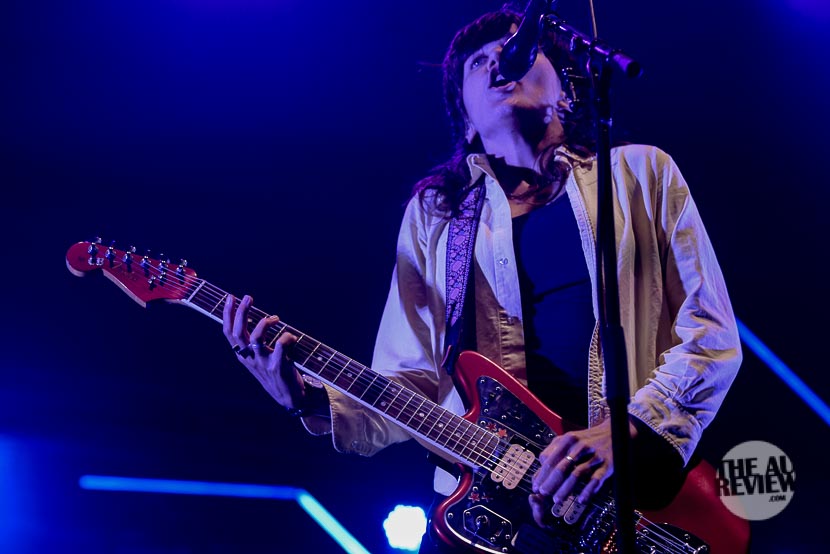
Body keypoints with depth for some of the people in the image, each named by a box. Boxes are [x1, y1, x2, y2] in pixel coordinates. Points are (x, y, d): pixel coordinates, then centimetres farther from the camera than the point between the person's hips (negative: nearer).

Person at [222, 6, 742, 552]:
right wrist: (309, 398, -5)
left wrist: (628, 430, -11)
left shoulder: (639, 173, 12)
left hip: (639, 489, -1)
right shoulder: (433, 212, 16)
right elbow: (416, 384, 14)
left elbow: (713, 331, 4)